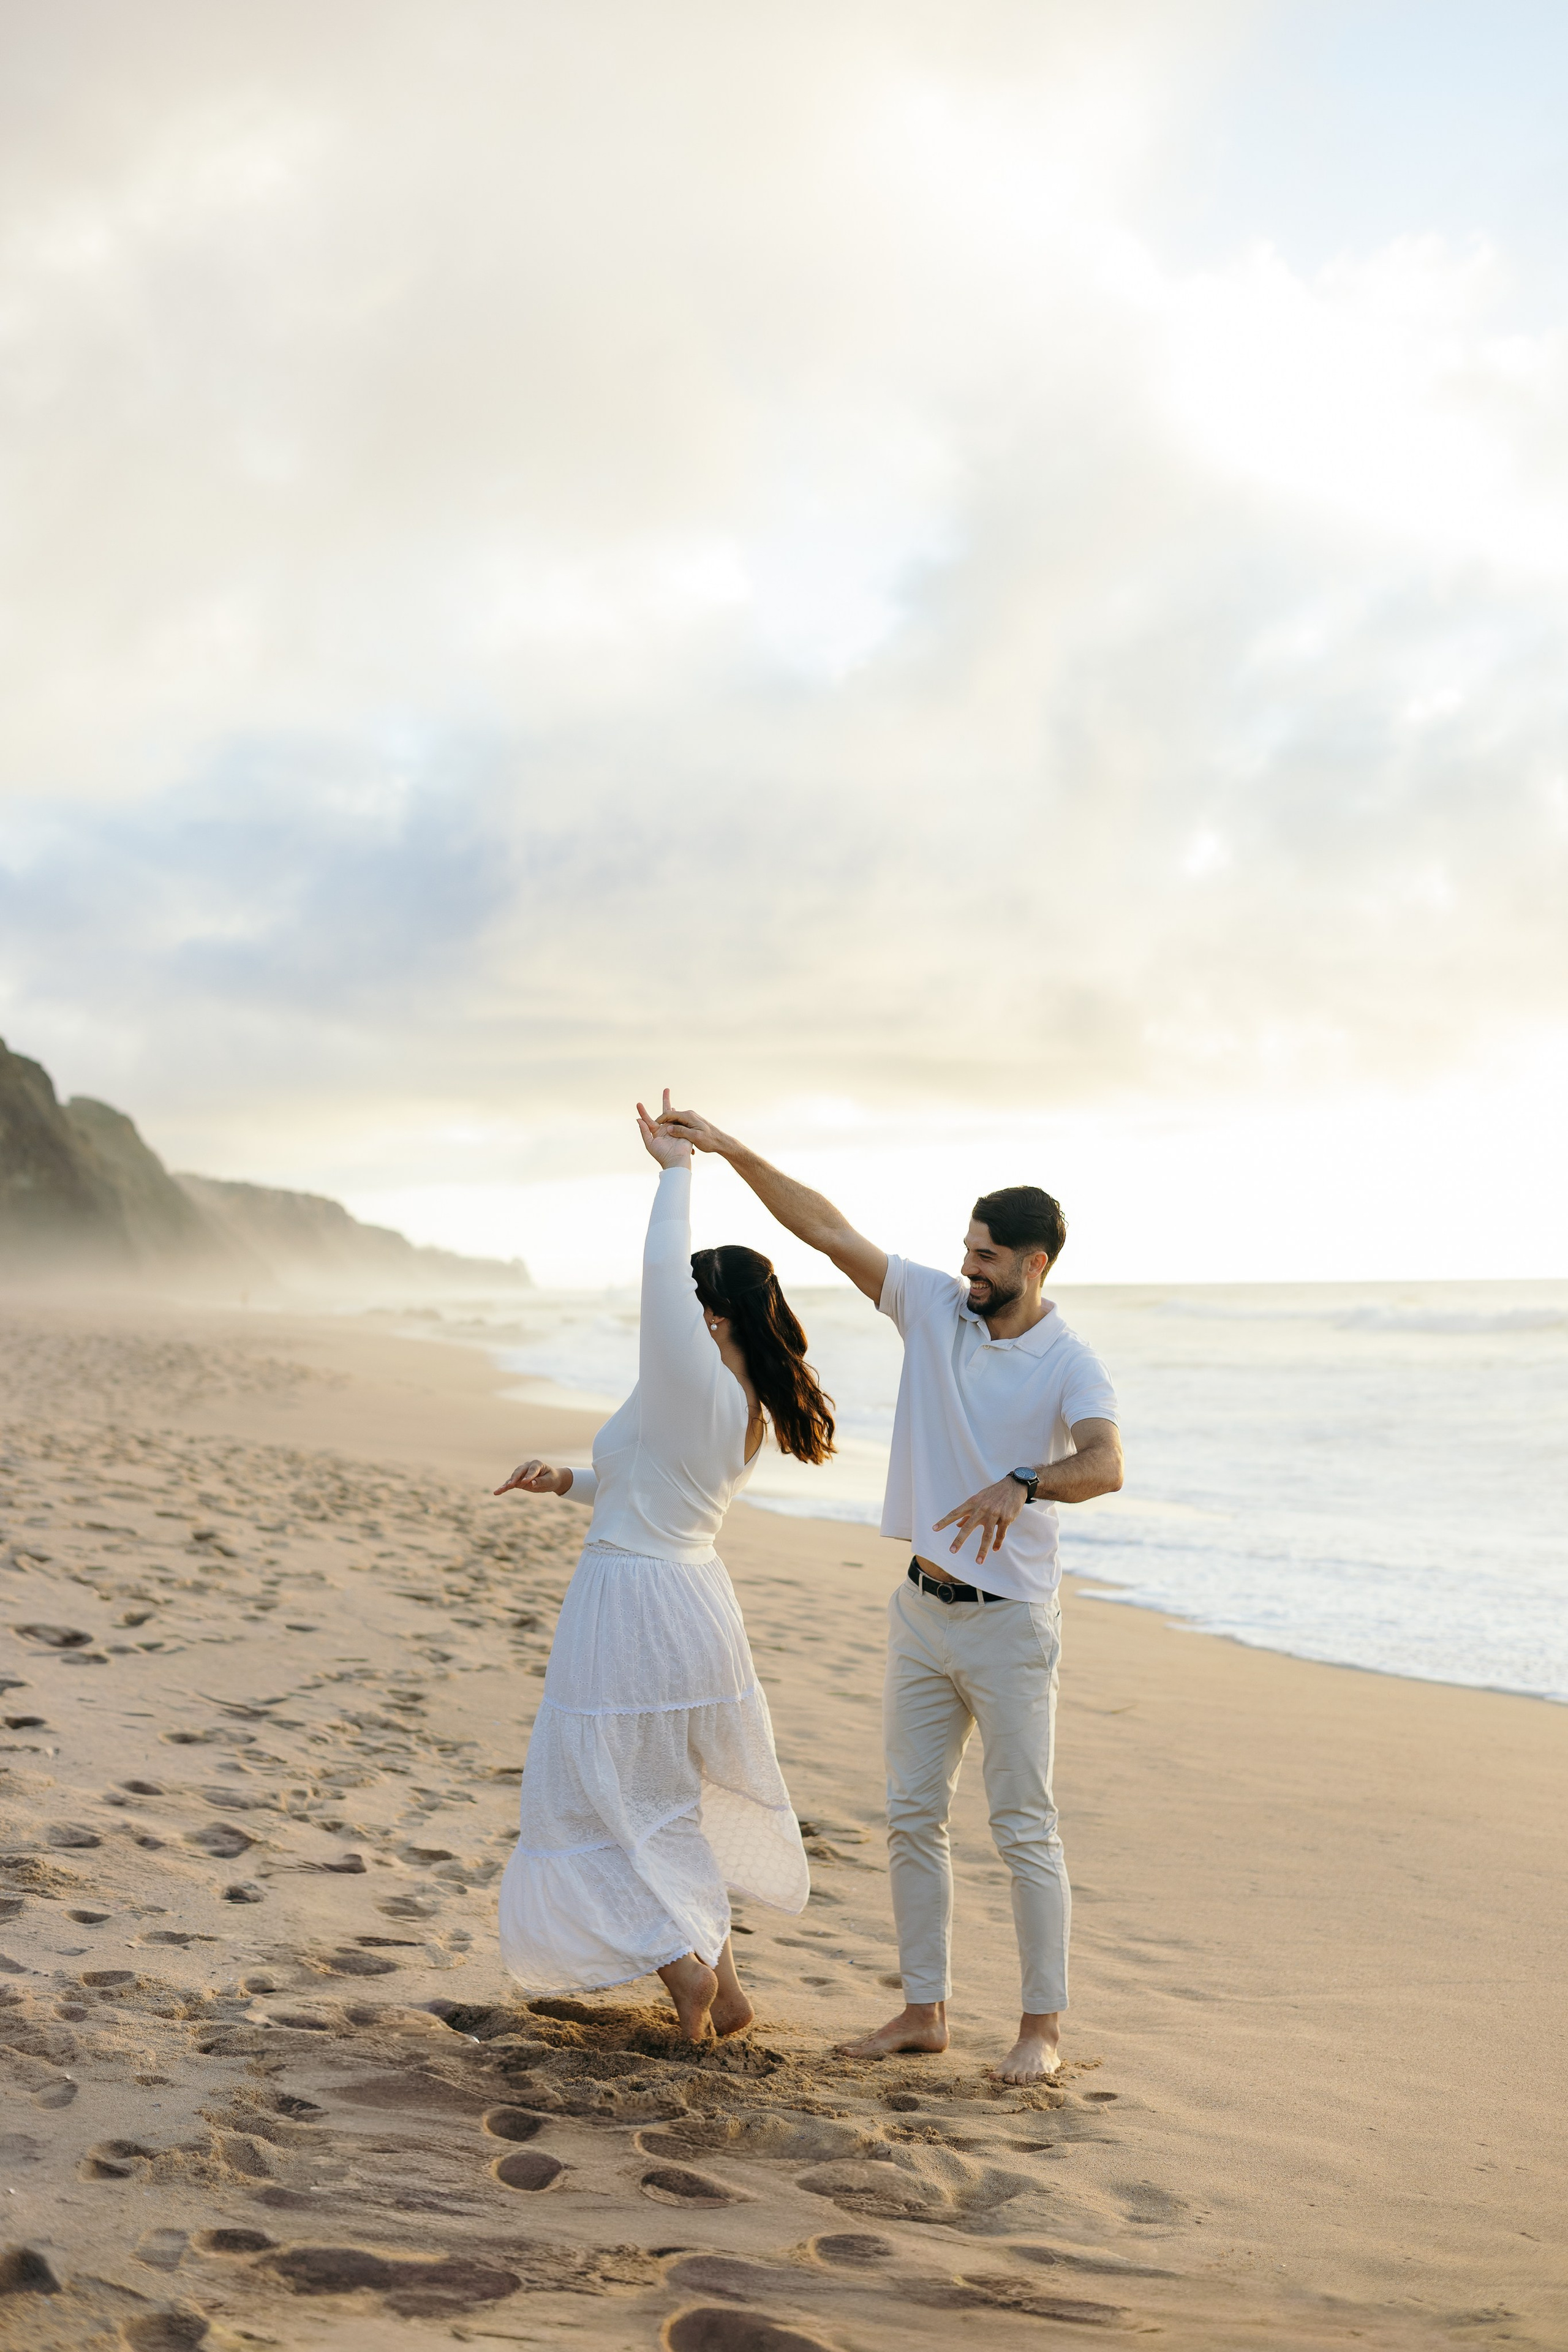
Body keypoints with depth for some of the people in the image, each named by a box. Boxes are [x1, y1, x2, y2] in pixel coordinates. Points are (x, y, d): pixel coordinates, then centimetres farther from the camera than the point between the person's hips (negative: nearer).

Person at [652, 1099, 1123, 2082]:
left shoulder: (1072, 1366, -13)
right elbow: (828, 1227, -3)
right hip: (922, 1607, 6)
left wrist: (1022, 1483, -52)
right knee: (913, 1817, 10)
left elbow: (1104, 1463, -33)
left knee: (1026, 1828, 0)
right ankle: (925, 2009, 21)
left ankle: (1043, 2026, 11)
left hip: (1009, 1622, -6)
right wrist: (729, 1149, -9)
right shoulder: (935, 1306, 0)